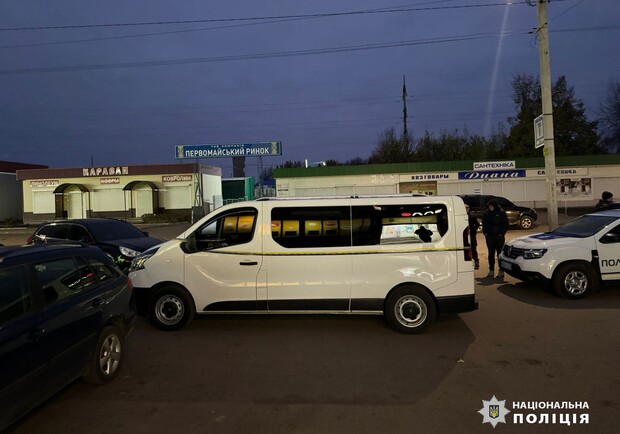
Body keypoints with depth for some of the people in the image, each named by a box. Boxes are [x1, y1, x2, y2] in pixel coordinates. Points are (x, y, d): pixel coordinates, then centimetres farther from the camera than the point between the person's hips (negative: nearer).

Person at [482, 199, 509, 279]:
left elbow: (505, 224, -5)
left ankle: (501, 271, 5)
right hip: (489, 237, 4)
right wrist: (485, 233, 1)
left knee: (500, 254, -1)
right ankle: (491, 270, 17)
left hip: (499, 237, -4)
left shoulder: (501, 212, -8)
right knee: (491, 254, 9)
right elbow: (484, 224, 11)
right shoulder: (486, 213, 2)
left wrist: (501, 234, -10)